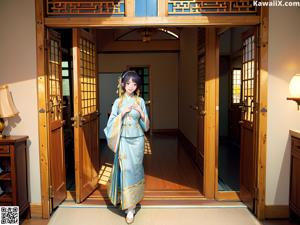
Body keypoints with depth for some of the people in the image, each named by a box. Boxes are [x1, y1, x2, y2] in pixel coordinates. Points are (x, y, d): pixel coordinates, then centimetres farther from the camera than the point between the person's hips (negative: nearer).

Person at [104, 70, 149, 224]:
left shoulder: (140, 101, 4)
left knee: (135, 169, 5)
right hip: (123, 140, 0)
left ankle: (133, 199, 23)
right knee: (125, 170, -2)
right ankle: (130, 208, 12)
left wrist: (141, 112, -15)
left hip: (137, 140, 1)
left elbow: (146, 125, 3)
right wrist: (123, 112, -16)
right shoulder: (118, 101, 4)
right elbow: (112, 122, -2)